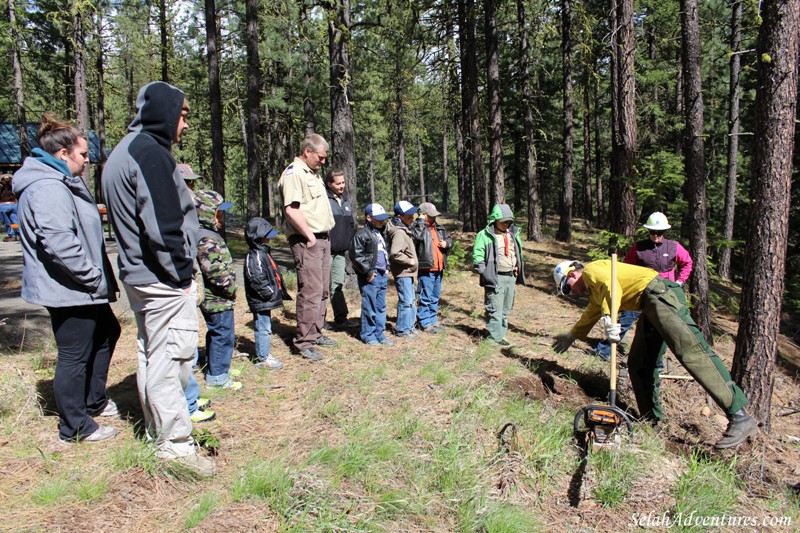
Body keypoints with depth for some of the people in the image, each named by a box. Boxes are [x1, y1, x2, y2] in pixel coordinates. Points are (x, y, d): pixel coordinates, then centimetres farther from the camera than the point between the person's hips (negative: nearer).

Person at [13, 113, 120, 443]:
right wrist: (95, 277, -21)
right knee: (74, 355, 0)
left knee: (106, 333, 23)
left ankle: (93, 402, 36)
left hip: (82, 289, 12)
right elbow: (59, 243, -31)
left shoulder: (62, 183, 17)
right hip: (67, 290, -12)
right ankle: (75, 427, 15)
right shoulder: (48, 188, -20)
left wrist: (98, 277, 20)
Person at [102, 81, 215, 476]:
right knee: (172, 357, -3)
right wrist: (182, 272, -14)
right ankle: (175, 443, 7)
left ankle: (157, 432, 31)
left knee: (151, 354, 18)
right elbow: (163, 226, -24)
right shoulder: (150, 153, -17)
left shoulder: (123, 152, 16)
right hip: (163, 279, -11)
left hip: (137, 275, 11)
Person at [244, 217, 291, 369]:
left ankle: (264, 352, 31)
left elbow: (273, 274, 22)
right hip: (260, 301, -11)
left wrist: (281, 291, 19)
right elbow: (256, 279, -25)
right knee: (263, 328, -4)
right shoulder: (254, 256, -19)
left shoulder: (263, 252, 15)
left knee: (265, 327, 19)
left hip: (266, 300, 11)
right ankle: (262, 358, 3)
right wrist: (269, 293, -20)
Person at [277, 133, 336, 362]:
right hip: (306, 241, -10)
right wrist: (309, 236, -18)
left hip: (323, 238, 10)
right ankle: (303, 342, -3)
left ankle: (315, 333, 25)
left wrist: (323, 235, 15)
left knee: (322, 290, 14)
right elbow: (291, 209, -22)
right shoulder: (293, 173, -12)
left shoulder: (313, 173, 20)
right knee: (311, 290, -10)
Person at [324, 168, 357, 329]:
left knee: (338, 285, 11)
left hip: (341, 251, 7)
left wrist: (350, 247, 16)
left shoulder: (346, 201, 16)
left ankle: (340, 319, 15)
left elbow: (352, 225, 22)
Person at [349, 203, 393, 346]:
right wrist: (368, 272, -15)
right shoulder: (362, 234, -11)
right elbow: (356, 256, -17)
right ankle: (368, 335, 8)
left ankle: (380, 333, 21)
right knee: (369, 307, -2)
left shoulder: (381, 233, 17)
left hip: (382, 275, 9)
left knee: (381, 307, 12)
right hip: (370, 277, -8)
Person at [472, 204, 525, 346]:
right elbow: (477, 257, -8)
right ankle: (496, 337, 2)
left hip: (511, 277, 7)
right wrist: (485, 273, -15)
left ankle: (501, 333, 24)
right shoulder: (484, 235, -7)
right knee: (495, 309, -6)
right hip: (495, 278, -7)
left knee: (506, 309, 14)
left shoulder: (513, 234, 14)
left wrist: (518, 268, 16)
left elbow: (519, 253, 27)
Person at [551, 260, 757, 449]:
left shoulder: (590, 270, 3)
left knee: (690, 350, -20)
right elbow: (590, 314, 50)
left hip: (659, 293, -10)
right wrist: (572, 336, 61)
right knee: (638, 363, 8)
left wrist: (608, 318, -30)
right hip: (650, 306, 10)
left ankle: (740, 418, -25)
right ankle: (651, 419, 15)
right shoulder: (594, 290, 31)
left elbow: (612, 286, -20)